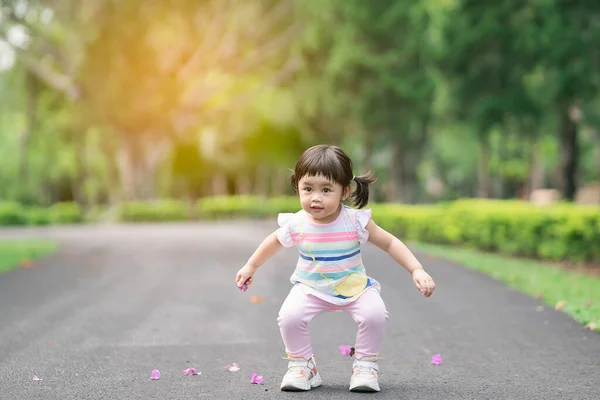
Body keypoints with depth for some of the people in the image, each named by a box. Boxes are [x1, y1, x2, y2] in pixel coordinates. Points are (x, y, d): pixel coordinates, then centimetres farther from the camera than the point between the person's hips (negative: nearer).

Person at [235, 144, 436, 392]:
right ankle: (301, 365, 0)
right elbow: (274, 242, 7)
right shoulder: (297, 225, -16)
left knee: (375, 314, -27)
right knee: (289, 316, -26)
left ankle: (365, 365, -2)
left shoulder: (356, 222, -19)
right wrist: (250, 266, 17)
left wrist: (417, 271, -17)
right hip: (310, 289, 1)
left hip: (355, 287, 0)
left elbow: (390, 243, -8)